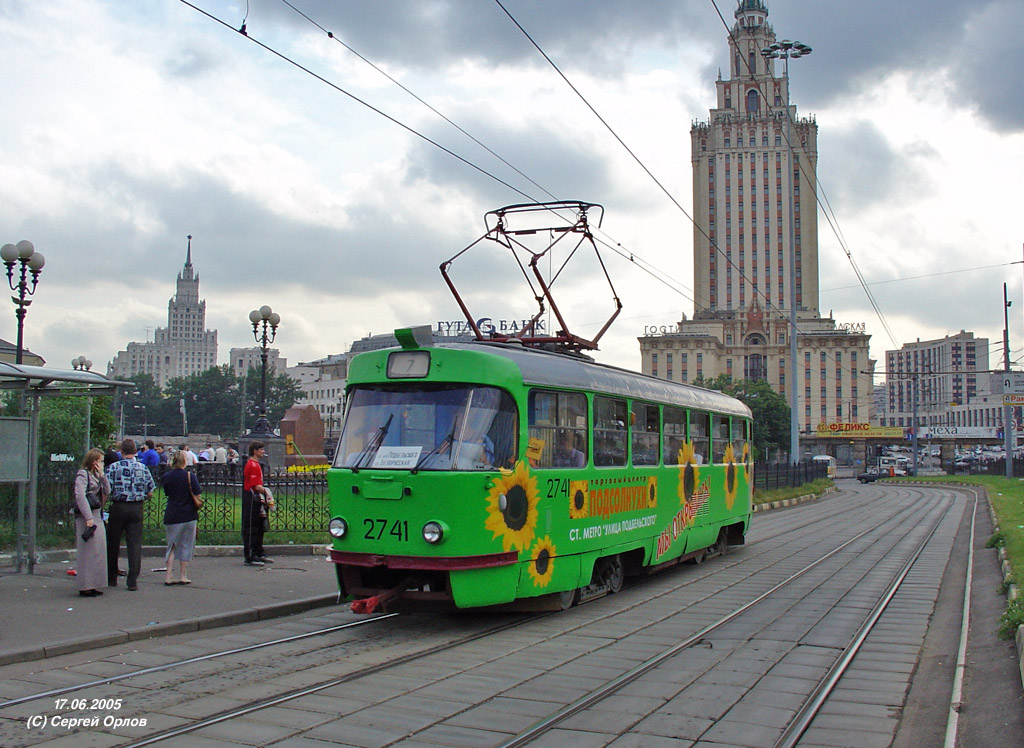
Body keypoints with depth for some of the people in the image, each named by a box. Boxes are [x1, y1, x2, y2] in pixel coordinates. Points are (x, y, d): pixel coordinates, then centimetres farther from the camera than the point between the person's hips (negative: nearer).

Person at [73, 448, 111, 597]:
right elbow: (80, 496, -19)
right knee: (88, 552, -5)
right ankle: (85, 587, 0)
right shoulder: (82, 474, -9)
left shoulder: (96, 475, 16)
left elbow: (107, 492, 11)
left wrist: (102, 475, 0)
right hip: (86, 517, -9)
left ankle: (93, 585, 18)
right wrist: (88, 518, -24)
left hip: (97, 517, 9)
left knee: (98, 552, 11)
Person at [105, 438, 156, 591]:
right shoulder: (143, 468, 1)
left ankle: (111, 579, 23)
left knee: (113, 544, 13)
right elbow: (150, 493, 3)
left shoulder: (113, 467, -5)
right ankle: (133, 581, 0)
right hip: (137, 508, 1)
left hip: (118, 508, -1)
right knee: (135, 544, 3)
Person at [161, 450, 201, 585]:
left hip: (171, 516, 3)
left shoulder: (166, 477, 2)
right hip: (189, 515, -3)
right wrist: (197, 508, 7)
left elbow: (167, 493, 11)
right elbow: (197, 496, -10)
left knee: (171, 546, 12)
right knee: (186, 546, 7)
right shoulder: (190, 476, -9)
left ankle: (169, 576, 4)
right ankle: (183, 576, 11)